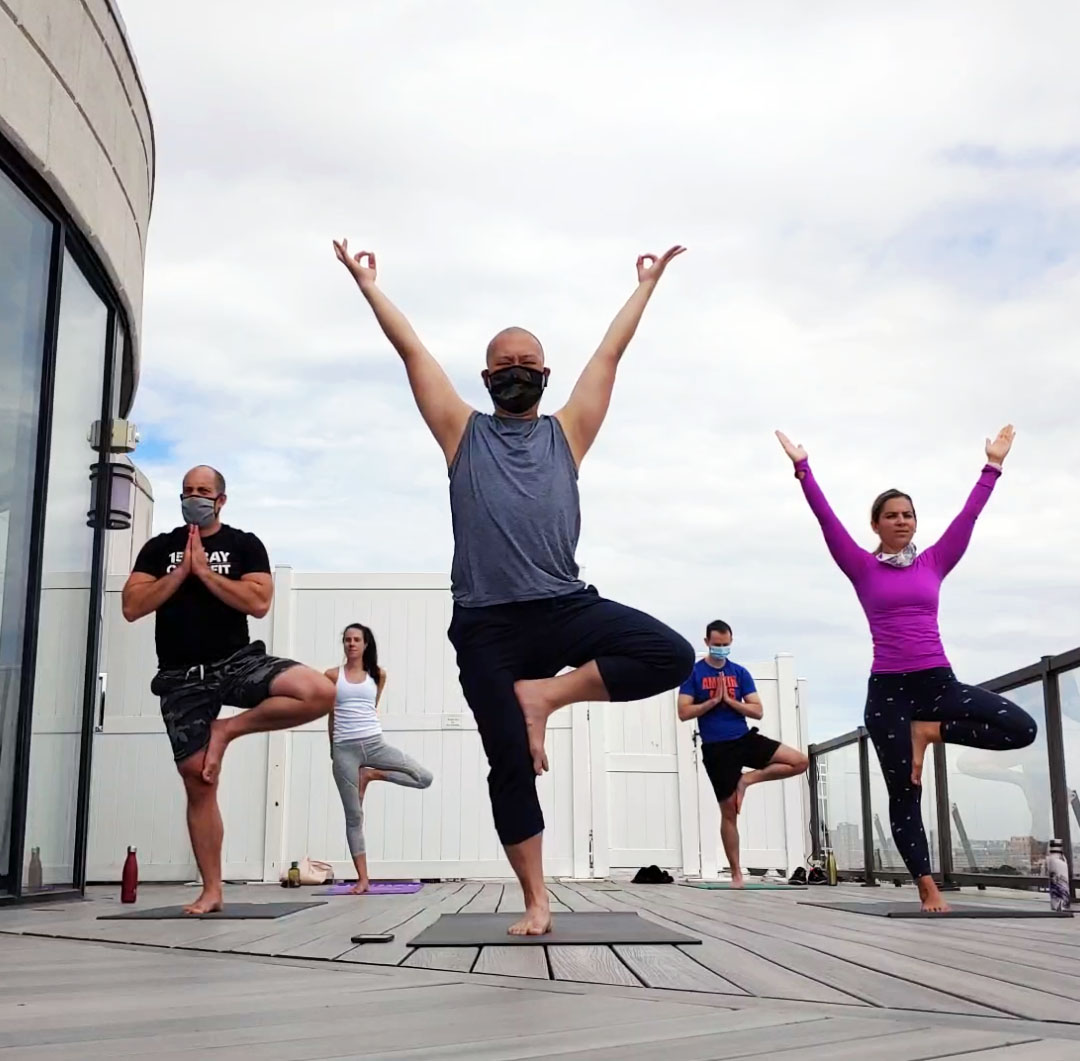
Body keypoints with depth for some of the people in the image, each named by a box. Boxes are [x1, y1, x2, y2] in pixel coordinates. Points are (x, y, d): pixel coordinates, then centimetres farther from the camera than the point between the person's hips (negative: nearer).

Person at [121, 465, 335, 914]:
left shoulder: (245, 545, 4)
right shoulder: (159, 548, 10)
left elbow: (259, 603, -11)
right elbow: (131, 608, -1)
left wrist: (204, 570, -12)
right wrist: (182, 570, -8)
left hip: (237, 661, -1)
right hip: (182, 677, 1)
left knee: (320, 693, -25)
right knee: (198, 781, 0)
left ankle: (228, 729, -7)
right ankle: (211, 892, 10)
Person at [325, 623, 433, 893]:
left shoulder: (378, 674, 7)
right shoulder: (332, 675, 3)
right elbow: (332, 714, 11)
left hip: (374, 743, 2)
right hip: (344, 749, -2)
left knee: (424, 777, -12)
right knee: (353, 816, 0)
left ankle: (371, 775, 6)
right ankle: (362, 878, 7)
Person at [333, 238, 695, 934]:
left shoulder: (566, 433, 16)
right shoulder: (463, 434, 14)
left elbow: (611, 353, 22)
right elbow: (411, 349, 17)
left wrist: (646, 284, 28)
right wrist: (368, 283, 21)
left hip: (565, 608, 1)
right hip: (486, 626, -1)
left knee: (672, 655, -21)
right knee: (510, 767, -1)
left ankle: (545, 694, -5)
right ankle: (537, 902, 14)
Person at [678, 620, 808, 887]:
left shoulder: (740, 673, 6)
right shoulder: (694, 673, -2)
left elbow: (758, 711, 1)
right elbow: (684, 713, -9)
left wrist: (729, 700, -11)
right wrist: (714, 700, -13)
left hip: (745, 739, 3)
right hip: (717, 748, -3)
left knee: (800, 761, -11)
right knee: (729, 811, 1)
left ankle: (746, 779, 1)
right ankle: (736, 873, 12)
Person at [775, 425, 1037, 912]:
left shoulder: (933, 563, 10)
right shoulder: (864, 568, 4)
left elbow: (969, 515, 12)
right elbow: (826, 519, -2)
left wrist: (993, 465, 12)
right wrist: (803, 467, -7)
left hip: (939, 682, 2)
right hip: (888, 689, -2)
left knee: (1022, 728, -17)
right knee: (904, 792, 1)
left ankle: (930, 732, 2)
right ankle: (928, 888, 11)